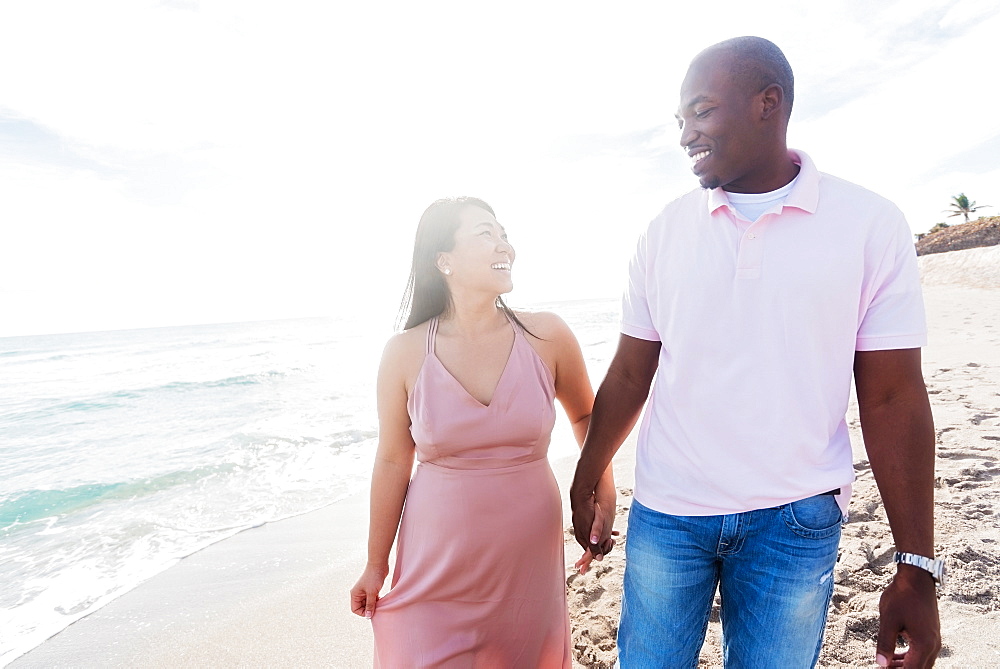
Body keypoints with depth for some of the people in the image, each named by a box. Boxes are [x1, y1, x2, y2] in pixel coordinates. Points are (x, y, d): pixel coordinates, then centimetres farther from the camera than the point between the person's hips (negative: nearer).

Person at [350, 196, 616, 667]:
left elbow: (586, 416, 8)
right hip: (435, 568, -1)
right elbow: (392, 461, -1)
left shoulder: (546, 337, -9)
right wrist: (376, 564, 6)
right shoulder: (405, 354, -10)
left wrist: (605, 500, -2)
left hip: (528, 562, 1)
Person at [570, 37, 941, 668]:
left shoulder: (871, 225, -5)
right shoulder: (666, 230, 0)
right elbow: (630, 374, 4)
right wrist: (586, 482, 8)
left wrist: (917, 569, -4)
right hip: (665, 512, 2)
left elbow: (892, 398, -4)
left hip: (796, 520, -1)